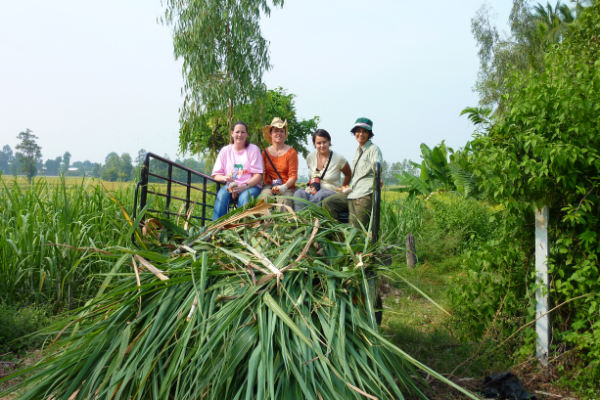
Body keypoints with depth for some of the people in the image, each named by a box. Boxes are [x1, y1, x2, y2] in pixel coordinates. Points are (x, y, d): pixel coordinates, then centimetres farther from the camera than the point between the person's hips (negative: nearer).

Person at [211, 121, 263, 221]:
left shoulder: (253, 149, 3)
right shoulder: (225, 150, 10)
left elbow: (258, 176, -3)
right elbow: (216, 175, 9)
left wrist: (245, 186, -20)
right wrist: (224, 178, -16)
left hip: (250, 186, -2)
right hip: (230, 186, 2)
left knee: (245, 197, -35)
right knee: (222, 195, -31)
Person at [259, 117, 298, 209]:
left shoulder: (291, 152, 5)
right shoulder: (265, 152, 13)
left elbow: (293, 176, 0)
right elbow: (264, 173, 16)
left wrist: (284, 187, -18)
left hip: (287, 187, -2)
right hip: (269, 186, 2)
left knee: (284, 201, -35)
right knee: (264, 198, -33)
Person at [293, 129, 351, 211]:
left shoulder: (338, 158, -4)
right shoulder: (310, 157, 6)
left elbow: (348, 175, 13)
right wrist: (312, 186, 8)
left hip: (331, 192, -3)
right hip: (313, 191, 3)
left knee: (318, 196, -40)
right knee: (299, 193, -32)